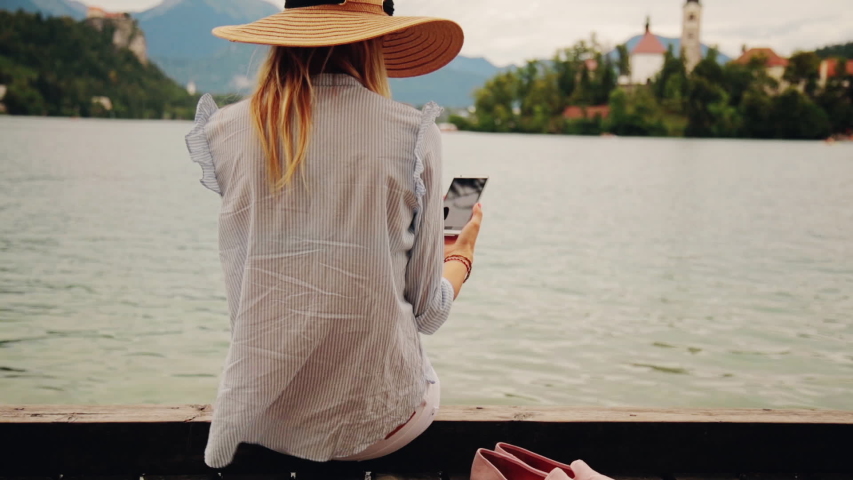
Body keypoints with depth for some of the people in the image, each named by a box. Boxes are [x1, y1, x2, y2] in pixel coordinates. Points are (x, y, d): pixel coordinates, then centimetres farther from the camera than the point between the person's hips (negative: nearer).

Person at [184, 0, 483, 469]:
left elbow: (243, 287, 6)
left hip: (262, 415, 3)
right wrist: (461, 257, 18)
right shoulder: (413, 135, -11)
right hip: (373, 419, -2)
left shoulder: (227, 131, -5)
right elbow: (426, 312, -4)